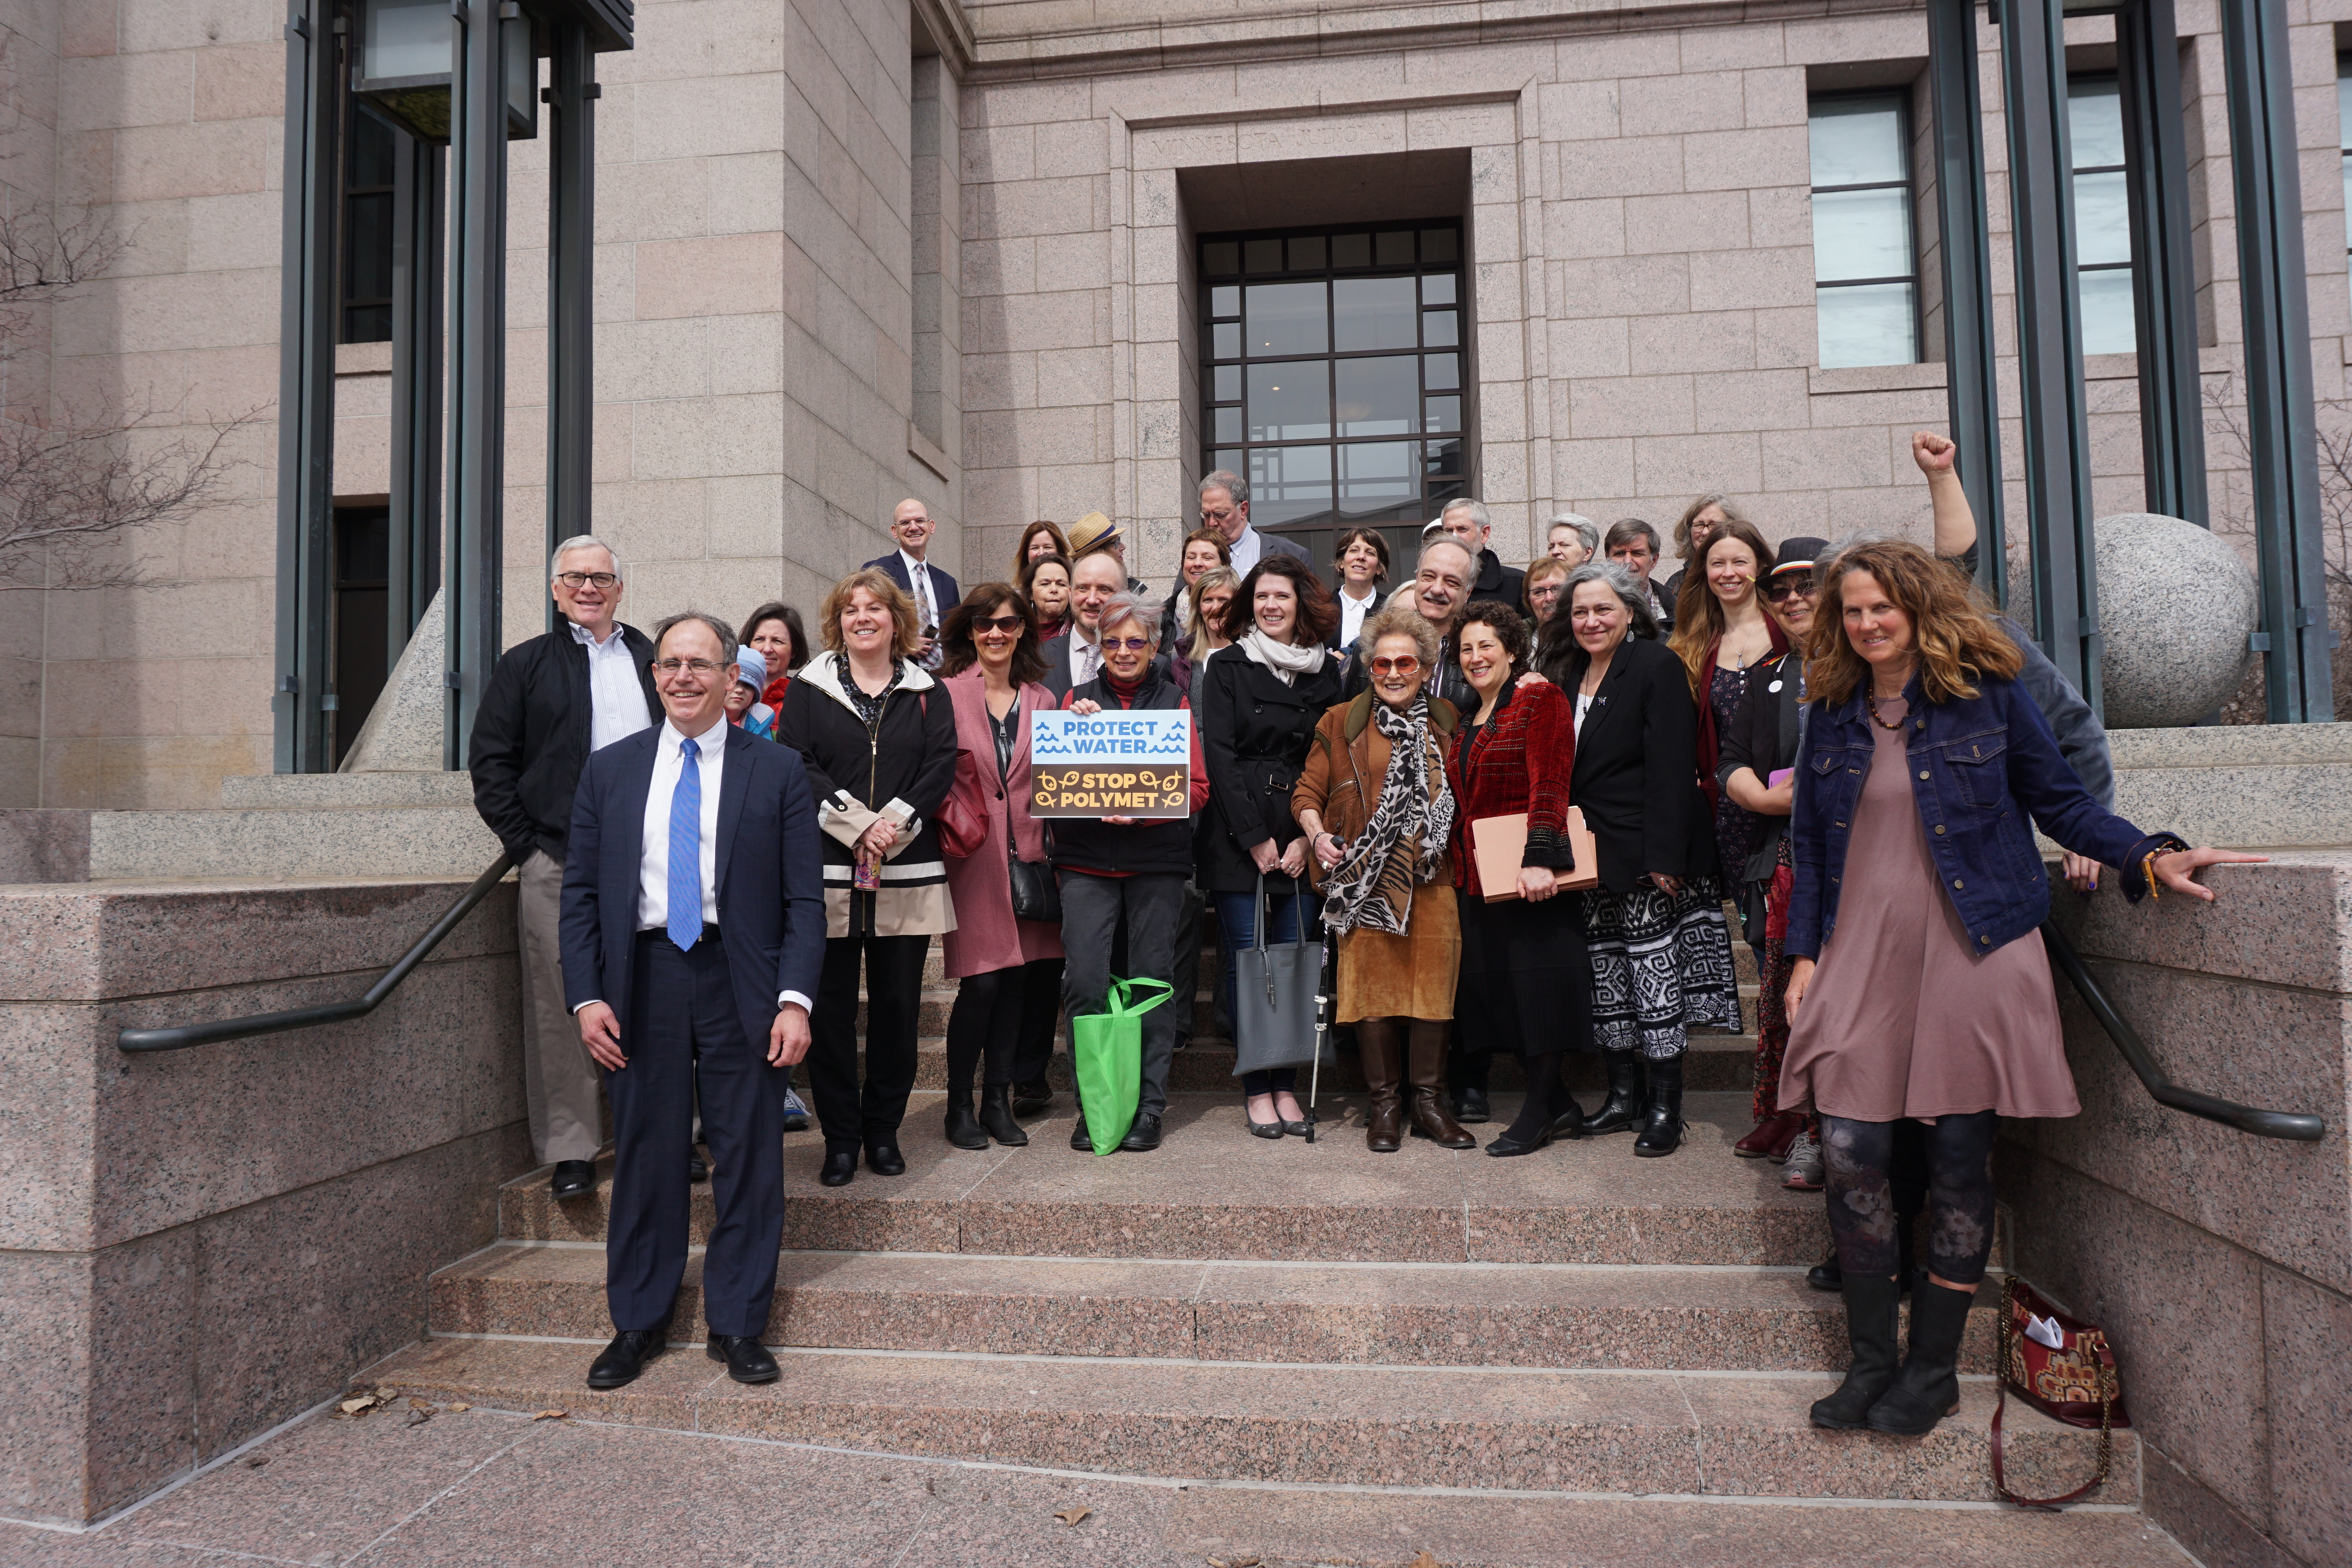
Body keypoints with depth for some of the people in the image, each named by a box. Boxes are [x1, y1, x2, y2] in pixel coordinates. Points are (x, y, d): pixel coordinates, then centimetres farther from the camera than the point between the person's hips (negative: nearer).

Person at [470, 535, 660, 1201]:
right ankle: (569, 1149, 9)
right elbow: (490, 761, 5)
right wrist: (524, 845, -4)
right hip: (556, 865, -2)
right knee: (560, 1006, 0)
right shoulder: (525, 665, 9)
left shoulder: (654, 662, 15)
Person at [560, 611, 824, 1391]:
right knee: (645, 1155, 9)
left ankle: (737, 1325, 21)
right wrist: (586, 996, -2)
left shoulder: (778, 771, 3)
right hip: (642, 980, 2)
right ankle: (638, 1323, 27)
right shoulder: (609, 770, 9)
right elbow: (580, 894, 8)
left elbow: (804, 897, 0)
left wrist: (795, 998, -10)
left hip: (740, 982, -1)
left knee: (748, 1156, 5)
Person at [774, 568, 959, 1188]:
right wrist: (855, 825, -13)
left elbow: (943, 765, 1)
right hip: (828, 869, -1)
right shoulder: (810, 688, 7)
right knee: (830, 1003, 2)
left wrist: (895, 822, -13)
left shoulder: (926, 691, 11)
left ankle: (884, 1131, 19)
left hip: (907, 871, 1)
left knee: (897, 1003, 6)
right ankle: (840, 1137, 13)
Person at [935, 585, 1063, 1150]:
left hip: (1024, 857, 4)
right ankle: (959, 1106, 10)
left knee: (1018, 979, 6)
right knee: (981, 982, -6)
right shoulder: (948, 695, -1)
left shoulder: (1041, 701, 13)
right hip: (971, 857, -4)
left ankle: (998, 1101, 19)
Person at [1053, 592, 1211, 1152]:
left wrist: (1141, 809, -14)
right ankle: (1092, 1104, 6)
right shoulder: (1077, 700, 13)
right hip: (1086, 860, 1)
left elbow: (1197, 789, 3)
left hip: (1157, 861, 0)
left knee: (1152, 979, 2)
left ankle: (1149, 1105, 11)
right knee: (1084, 981, -7)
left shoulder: (1174, 703, 10)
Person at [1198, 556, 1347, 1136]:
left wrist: (1306, 836, -4)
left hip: (1302, 840, 2)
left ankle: (1286, 1086, 11)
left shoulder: (1326, 672, 11)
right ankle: (1258, 1089, 8)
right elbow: (1219, 755, -3)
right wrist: (1255, 838, -8)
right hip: (1238, 837, -2)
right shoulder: (1226, 667, 4)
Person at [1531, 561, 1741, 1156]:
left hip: (1646, 855, -7)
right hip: (1591, 855, 7)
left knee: (1655, 969, -3)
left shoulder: (1657, 666, -8)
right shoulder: (1567, 672, 12)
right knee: (1606, 971, 11)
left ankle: (1666, 1107, 8)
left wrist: (1664, 857, -20)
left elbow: (1672, 769, -15)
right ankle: (1625, 1094, 22)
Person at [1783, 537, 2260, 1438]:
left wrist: (2151, 859, -10)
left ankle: (1934, 1369, 20)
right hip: (1862, 957, 2)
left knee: (1959, 1159, 3)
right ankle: (1871, 1361, 14)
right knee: (1850, 1155, -3)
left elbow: (2060, 801, 6)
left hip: (1973, 954, -2)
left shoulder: (1988, 693, 2)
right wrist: (1803, 952, 8)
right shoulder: (1832, 714, 9)